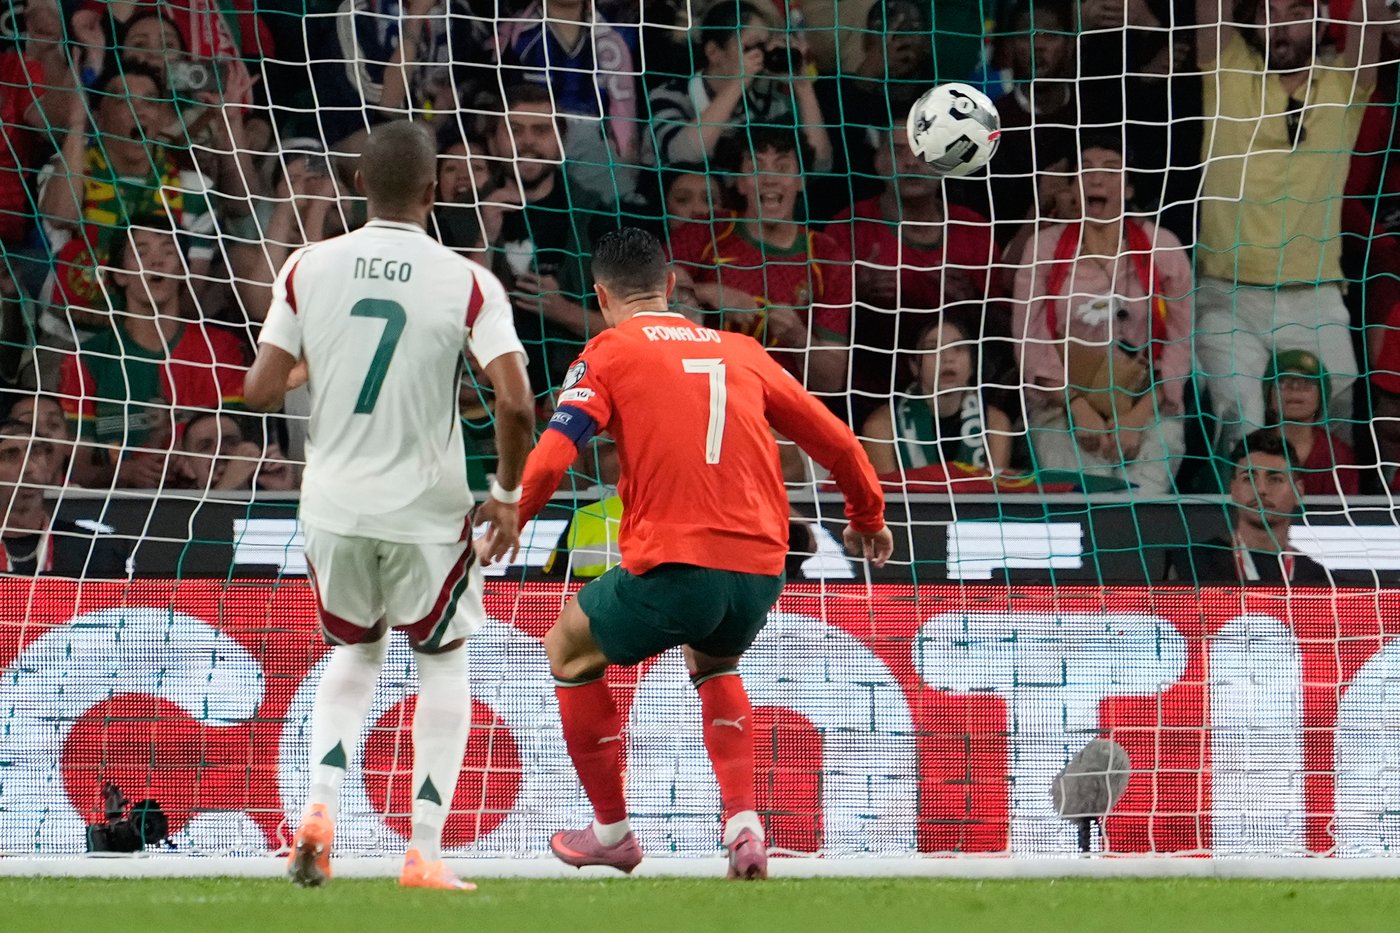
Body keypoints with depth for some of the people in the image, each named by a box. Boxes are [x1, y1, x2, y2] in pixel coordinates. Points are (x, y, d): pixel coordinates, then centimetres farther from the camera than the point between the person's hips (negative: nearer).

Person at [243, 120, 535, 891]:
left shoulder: (308, 269, -3)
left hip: (334, 506, 2)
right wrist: (507, 495, -2)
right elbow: (515, 403, -17)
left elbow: (260, 391, -4)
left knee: (355, 650, 26)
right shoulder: (466, 284, -9)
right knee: (442, 660, 19)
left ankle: (320, 807, 5)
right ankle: (424, 851, 11)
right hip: (428, 509, -2)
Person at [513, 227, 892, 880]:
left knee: (570, 649, 22)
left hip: (673, 565, -5)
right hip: (761, 568, 5)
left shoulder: (609, 353, 6)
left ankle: (612, 831, 24)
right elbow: (835, 440, 25)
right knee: (711, 663, 35)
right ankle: (743, 824, 16)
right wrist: (867, 517, 39)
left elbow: (550, 457, -8)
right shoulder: (740, 352, 19)